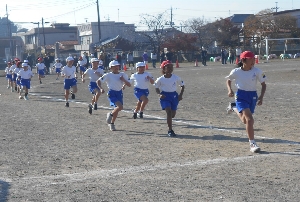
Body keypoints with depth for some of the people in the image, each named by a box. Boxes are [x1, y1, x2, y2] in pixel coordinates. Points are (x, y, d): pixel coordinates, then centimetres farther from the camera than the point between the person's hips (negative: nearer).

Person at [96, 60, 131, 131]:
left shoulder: (123, 75, 6)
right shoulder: (108, 75, -5)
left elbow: (129, 85, 4)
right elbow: (98, 81, -4)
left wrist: (123, 80, -12)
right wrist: (101, 88, -19)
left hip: (119, 93, 5)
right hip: (112, 93, -5)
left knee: (117, 109, 10)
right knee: (120, 107, -24)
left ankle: (112, 124, 31)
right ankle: (110, 114, 5)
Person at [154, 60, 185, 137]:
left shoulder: (176, 78, -4)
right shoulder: (160, 79, -8)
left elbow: (182, 85, 8)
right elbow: (156, 88, 6)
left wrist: (181, 95, -4)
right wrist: (159, 94, -13)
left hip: (174, 95, 3)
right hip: (165, 96, -3)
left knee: (173, 114, 8)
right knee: (169, 111, -19)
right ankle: (170, 130, -11)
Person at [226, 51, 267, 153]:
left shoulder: (257, 71, -10)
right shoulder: (236, 72, -11)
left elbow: (263, 84, 1)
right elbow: (228, 80, 9)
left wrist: (261, 97, -12)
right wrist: (230, 90, -9)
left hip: (253, 96, 3)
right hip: (241, 96, -3)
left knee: (246, 120, 14)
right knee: (249, 120, -17)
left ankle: (234, 108, 43)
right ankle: (252, 144, -7)